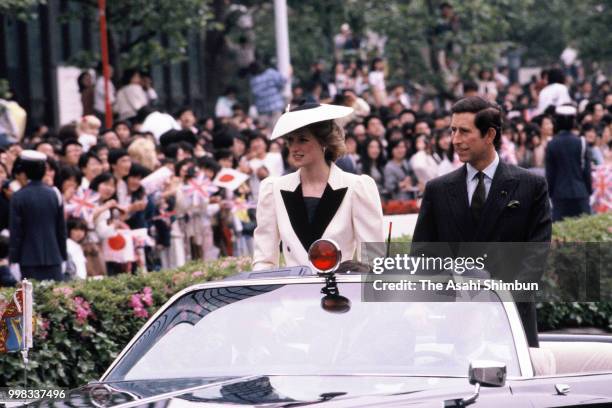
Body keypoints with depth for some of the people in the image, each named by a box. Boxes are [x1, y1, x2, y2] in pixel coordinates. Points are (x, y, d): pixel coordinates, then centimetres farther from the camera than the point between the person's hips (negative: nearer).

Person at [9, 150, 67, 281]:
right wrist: (63, 254, 15)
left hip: (29, 258, -2)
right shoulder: (54, 195, 2)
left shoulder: (18, 197, -7)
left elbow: (15, 231, -5)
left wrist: (14, 257, 1)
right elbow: (62, 228, 7)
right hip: (53, 257, 3)